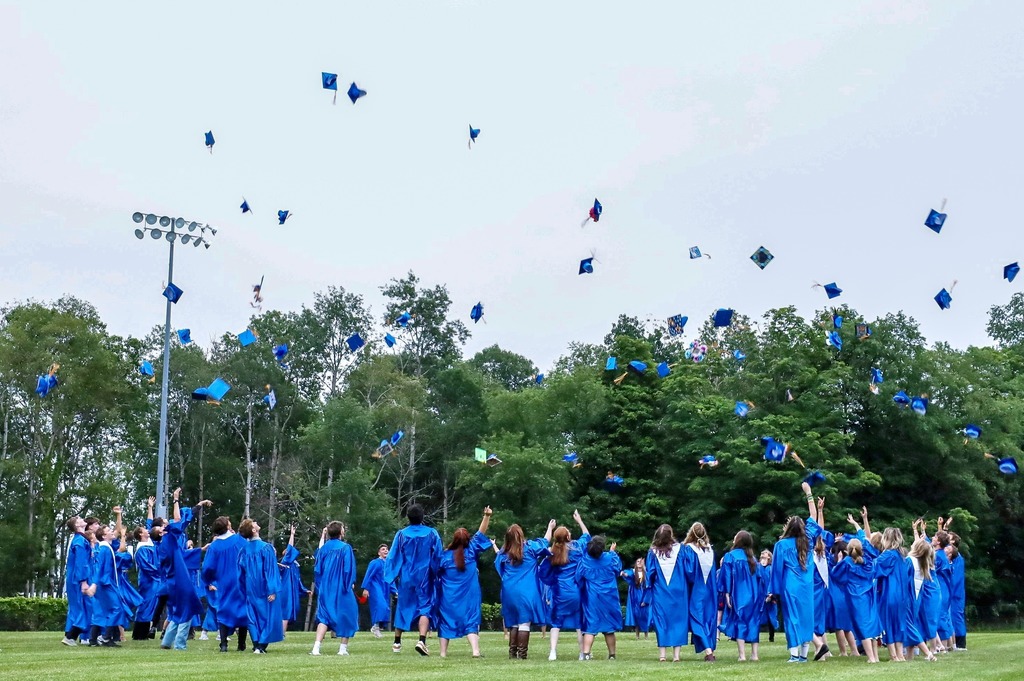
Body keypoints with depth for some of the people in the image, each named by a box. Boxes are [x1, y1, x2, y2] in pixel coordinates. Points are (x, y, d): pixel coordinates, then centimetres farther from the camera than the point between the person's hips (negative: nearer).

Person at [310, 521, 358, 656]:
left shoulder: (323, 548, 6)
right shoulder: (345, 548, -8)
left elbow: (317, 569, 9)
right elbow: (348, 569, -11)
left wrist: (319, 587, 16)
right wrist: (351, 583, 0)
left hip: (325, 589, 4)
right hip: (341, 588, -4)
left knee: (324, 617, 5)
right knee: (346, 615, 10)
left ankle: (316, 647, -13)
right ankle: (343, 648, 8)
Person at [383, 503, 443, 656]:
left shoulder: (401, 534, -4)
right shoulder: (432, 534, -3)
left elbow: (393, 557, -2)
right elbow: (438, 557, -1)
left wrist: (391, 576, 4)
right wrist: (437, 574, 10)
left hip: (406, 577, 1)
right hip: (424, 577, -1)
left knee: (403, 607, 15)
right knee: (425, 607, 0)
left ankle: (397, 642, 23)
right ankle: (422, 640, -21)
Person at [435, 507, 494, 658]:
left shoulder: (445, 555, -7)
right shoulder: (471, 551, -6)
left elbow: (436, 573, 2)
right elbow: (481, 533, -3)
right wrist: (487, 516, -8)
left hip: (448, 596, 0)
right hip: (469, 595, 0)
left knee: (446, 621, 11)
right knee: (470, 621, 1)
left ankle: (443, 652, 10)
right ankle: (475, 650, -16)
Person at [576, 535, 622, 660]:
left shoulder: (585, 560, -9)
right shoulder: (609, 558, -7)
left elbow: (578, 578, 0)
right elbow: (618, 567, 14)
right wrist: (612, 552, 26)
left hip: (591, 599, -1)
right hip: (608, 598, 1)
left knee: (590, 626, -2)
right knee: (609, 627, 12)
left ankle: (586, 653, -17)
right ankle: (612, 654, 17)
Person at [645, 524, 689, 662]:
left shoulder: (653, 552, -4)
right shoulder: (679, 549, -5)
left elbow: (650, 573, -1)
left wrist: (647, 594, 7)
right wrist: (687, 588, 11)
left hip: (660, 593, 0)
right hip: (678, 592, 0)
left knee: (661, 621, 6)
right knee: (677, 620, 5)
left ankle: (662, 654, 1)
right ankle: (676, 654, -1)